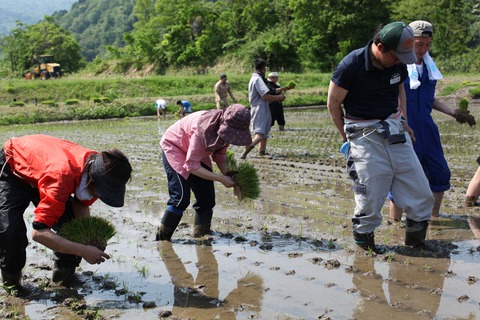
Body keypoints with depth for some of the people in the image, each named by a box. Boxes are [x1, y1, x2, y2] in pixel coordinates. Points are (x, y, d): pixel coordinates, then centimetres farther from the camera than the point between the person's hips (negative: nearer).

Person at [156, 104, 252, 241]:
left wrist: (229, 176, -19)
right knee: (181, 198, -17)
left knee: (207, 199, 0)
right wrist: (221, 179, -33)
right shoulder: (204, 129, -38)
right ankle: (161, 240, -4)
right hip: (174, 147, -7)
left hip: (198, 152, 8)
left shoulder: (225, 129, -17)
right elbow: (192, 166, -33)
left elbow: (220, 155, -2)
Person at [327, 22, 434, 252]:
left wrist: (403, 121, 13)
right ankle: (363, 241, 22)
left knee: (421, 194, 4)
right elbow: (333, 103, -6)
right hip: (366, 136, -6)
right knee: (370, 199, -1)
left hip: (396, 132, 6)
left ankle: (415, 239, 22)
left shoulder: (398, 63, 1)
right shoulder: (352, 65, -16)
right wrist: (347, 136, 1)